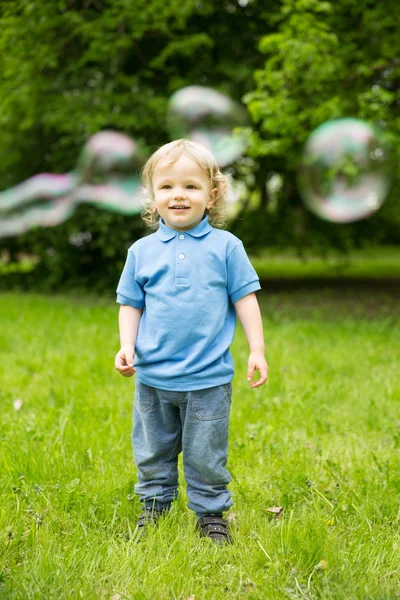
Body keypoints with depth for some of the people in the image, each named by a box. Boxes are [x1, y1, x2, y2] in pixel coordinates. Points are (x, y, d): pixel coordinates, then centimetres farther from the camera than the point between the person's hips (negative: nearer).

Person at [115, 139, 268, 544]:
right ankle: (154, 505, 33)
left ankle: (210, 512, 22)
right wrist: (126, 347, -5)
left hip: (208, 378, -2)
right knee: (153, 451, 16)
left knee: (205, 455, 6)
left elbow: (244, 298, 1)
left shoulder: (226, 246, -1)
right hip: (153, 377, 3)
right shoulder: (142, 251, 4)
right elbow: (130, 304, 9)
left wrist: (257, 350, -4)